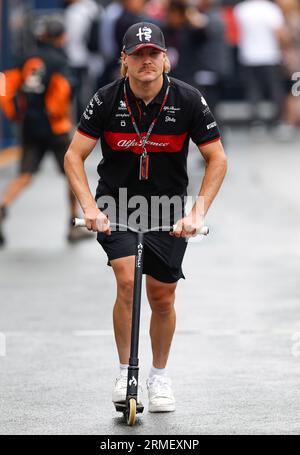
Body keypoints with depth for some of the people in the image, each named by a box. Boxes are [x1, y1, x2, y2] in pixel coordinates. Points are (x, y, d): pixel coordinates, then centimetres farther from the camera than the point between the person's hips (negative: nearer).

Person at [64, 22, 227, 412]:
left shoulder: (187, 100, -13)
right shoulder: (107, 100, -13)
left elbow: (217, 160, -7)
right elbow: (74, 156, -8)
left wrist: (198, 213, -16)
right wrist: (90, 207, -20)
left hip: (168, 209, 1)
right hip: (117, 202, -1)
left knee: (162, 298, 6)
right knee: (128, 281, -21)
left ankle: (160, 375, 30)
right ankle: (125, 372, -6)